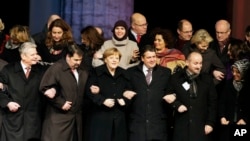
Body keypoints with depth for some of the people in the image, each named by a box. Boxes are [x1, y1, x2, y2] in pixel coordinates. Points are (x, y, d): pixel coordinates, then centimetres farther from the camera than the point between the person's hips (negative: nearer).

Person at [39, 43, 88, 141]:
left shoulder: (82, 70, 10)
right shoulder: (56, 68, -12)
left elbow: (84, 90, 24)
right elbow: (44, 88, -14)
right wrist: (61, 103, -13)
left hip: (77, 116, 6)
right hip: (59, 117, -6)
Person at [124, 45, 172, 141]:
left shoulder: (166, 72, 10)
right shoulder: (131, 72, 9)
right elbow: (125, 91, 12)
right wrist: (125, 93, -9)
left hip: (158, 123, 1)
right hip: (137, 122, 0)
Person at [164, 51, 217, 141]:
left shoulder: (207, 79, 7)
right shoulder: (176, 78, 4)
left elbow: (212, 103, 7)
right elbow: (167, 96, 9)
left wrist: (210, 123, 1)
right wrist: (176, 105, -10)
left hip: (201, 127, 1)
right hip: (181, 126, -1)